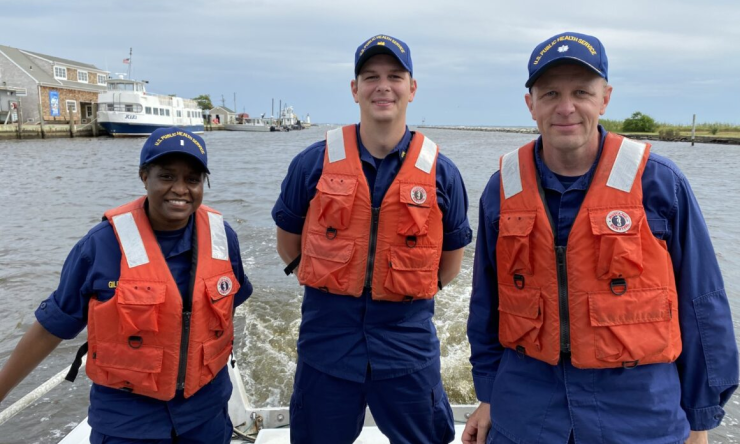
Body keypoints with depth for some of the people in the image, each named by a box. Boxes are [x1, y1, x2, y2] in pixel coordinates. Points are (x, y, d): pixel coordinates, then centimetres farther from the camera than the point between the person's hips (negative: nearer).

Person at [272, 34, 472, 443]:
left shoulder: (440, 172, -4)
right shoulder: (314, 163, -4)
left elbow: (451, 260, 9)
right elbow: (287, 243, 8)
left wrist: (409, 295, 6)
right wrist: (330, 287, 8)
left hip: (408, 346, 0)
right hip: (326, 343, 1)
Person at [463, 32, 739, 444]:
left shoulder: (659, 181, -10)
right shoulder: (503, 188, -3)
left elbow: (701, 306, -3)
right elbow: (487, 304, 5)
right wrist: (488, 396, 9)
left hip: (639, 407, -1)